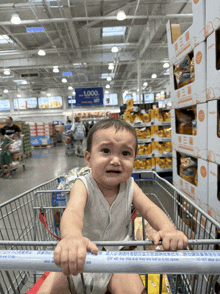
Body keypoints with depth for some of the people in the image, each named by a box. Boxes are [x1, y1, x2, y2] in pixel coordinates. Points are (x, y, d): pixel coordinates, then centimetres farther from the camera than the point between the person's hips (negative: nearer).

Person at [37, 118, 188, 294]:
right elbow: (73, 211, -39)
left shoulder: (130, 187, -9)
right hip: (79, 260, -1)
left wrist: (169, 230, -39)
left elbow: (150, 209, -16)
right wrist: (72, 237, -62)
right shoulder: (83, 186, -21)